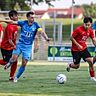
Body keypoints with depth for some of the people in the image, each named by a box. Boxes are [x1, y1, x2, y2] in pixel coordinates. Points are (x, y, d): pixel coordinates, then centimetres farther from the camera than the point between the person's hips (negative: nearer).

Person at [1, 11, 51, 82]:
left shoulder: (36, 25, -5)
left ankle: (16, 77, 13)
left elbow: (42, 32, -17)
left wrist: (46, 38, -35)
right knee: (13, 59, -15)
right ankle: (9, 63, 22)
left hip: (28, 47, 0)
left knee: (24, 64, -4)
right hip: (20, 44, 0)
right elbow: (12, 22, -3)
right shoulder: (23, 23, -4)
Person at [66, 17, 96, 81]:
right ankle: (69, 65, 38)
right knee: (76, 66, 2)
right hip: (75, 50, -4)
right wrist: (78, 45, -21)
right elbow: (72, 38, -14)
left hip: (84, 49, 4)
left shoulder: (90, 31, -3)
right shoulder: (78, 29, -20)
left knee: (91, 61, -14)